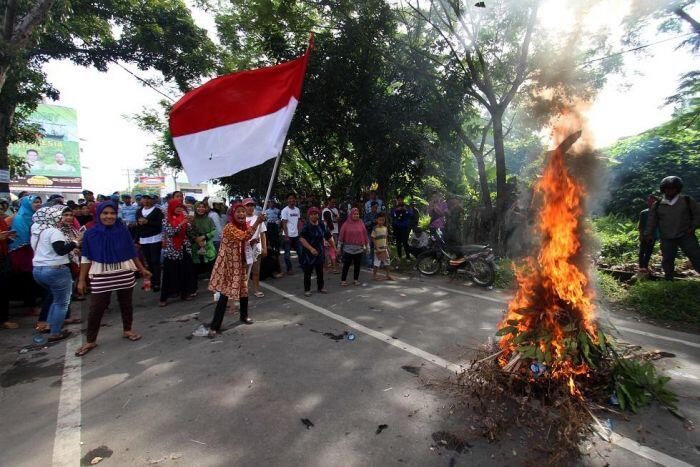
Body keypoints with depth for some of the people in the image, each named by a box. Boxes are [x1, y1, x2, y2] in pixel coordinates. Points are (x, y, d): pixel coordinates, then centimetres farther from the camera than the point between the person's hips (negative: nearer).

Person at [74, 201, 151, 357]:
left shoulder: (123, 230, -3)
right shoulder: (91, 234, -4)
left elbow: (132, 252, 6)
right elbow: (86, 258, 1)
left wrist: (142, 269, 9)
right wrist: (82, 280, 0)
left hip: (125, 274, 1)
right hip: (101, 276, -1)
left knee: (126, 304, 13)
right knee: (96, 308, 3)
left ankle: (127, 330, 33)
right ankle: (91, 341, 19)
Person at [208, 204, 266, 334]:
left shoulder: (245, 226, 5)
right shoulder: (229, 227, -21)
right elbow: (244, 236, -37)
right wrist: (257, 222, -41)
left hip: (240, 264, 8)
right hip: (228, 265, -8)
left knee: (244, 290, 16)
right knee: (224, 294, -7)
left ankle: (244, 316, 37)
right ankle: (215, 325, 3)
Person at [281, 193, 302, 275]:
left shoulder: (297, 209, 8)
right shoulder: (285, 210, -8)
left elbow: (298, 222, 12)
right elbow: (284, 224, -11)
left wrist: (299, 232, 6)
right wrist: (286, 235, -16)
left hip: (296, 235, 5)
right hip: (288, 235, -5)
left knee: (300, 251, 8)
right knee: (287, 253, 4)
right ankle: (289, 269, 14)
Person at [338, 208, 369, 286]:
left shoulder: (361, 223, 4)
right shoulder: (346, 224, -2)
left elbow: (365, 234, 7)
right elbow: (342, 234, 0)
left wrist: (366, 245, 7)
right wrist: (340, 245, 0)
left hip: (359, 248, 2)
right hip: (348, 248, -2)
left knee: (357, 265, 9)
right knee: (346, 265, 1)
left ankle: (356, 279, 21)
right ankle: (343, 280, 10)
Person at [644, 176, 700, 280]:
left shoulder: (687, 200, 4)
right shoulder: (657, 205, 7)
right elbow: (652, 221, 9)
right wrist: (649, 234, 4)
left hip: (686, 236, -1)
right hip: (666, 239, 1)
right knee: (667, 260, 6)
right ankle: (669, 280, 17)